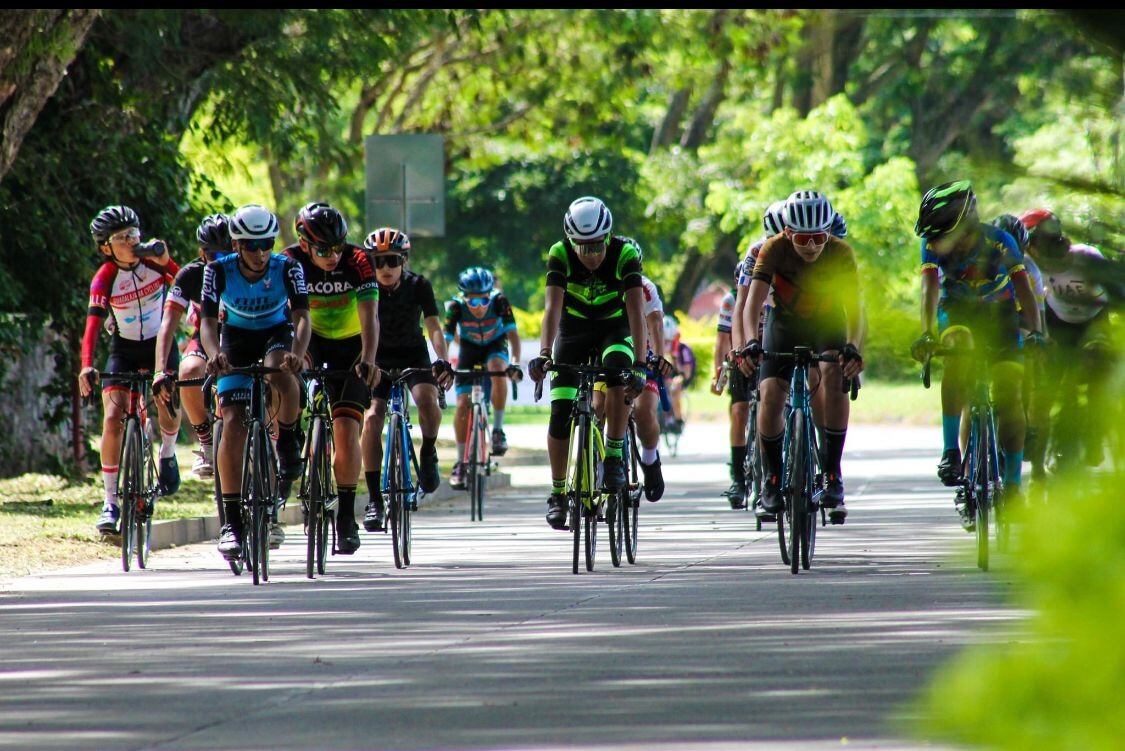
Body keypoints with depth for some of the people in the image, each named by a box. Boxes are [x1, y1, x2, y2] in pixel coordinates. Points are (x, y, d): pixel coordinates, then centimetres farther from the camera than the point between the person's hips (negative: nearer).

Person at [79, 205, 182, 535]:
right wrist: (87, 367, -43)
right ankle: (110, 502, -8)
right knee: (113, 419, -16)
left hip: (159, 341, 1)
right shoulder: (104, 279, -20)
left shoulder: (154, 259, -14)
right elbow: (93, 325, -28)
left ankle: (167, 455, 18)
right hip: (123, 348, -1)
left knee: (169, 407, -17)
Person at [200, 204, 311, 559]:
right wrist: (214, 354, -47)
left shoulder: (287, 268, -23)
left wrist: (297, 353, -50)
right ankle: (231, 520, -13)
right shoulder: (219, 271, -22)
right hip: (237, 340, 1)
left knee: (279, 372, -38)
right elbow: (207, 321, -25)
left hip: (277, 334, -1)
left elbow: (302, 317, -30)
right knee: (233, 423, -15)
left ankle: (289, 441, -10)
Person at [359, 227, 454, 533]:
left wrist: (443, 360, -39)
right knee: (372, 418, -20)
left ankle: (428, 453, -2)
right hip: (379, 358, 1)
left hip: (414, 355, -1)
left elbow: (433, 327, -22)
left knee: (427, 400, -31)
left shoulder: (418, 285, -15)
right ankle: (374, 499, -12)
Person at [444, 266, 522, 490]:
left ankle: (498, 430, -20)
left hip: (495, 346, -1)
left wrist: (515, 362, -51)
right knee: (463, 404, -11)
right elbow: (445, 340, -31)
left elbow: (512, 333, -35)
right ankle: (461, 462, 3)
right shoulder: (456, 306, -29)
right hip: (469, 348, 1)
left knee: (498, 369, -36)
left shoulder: (499, 301, -31)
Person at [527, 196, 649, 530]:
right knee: (561, 414, -10)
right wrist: (544, 353, -48)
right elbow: (553, 309, -32)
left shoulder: (625, 253, -27)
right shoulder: (560, 255, -24)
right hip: (573, 331, 1)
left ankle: (614, 457, -20)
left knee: (618, 376, -34)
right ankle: (558, 493, 4)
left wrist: (640, 364, -43)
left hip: (614, 330, -1)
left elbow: (636, 311, -33)